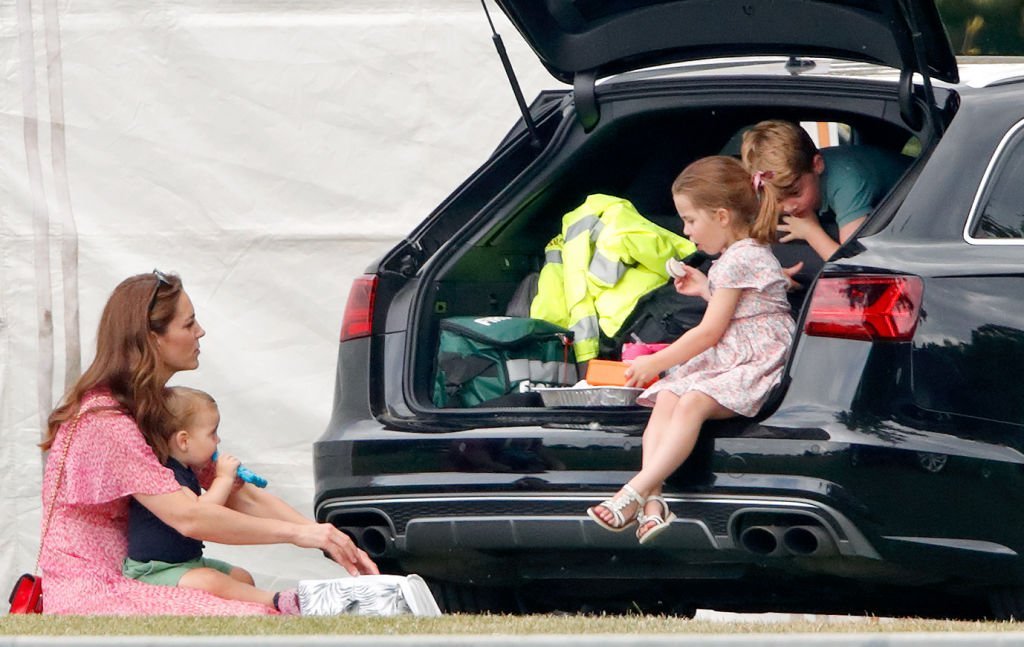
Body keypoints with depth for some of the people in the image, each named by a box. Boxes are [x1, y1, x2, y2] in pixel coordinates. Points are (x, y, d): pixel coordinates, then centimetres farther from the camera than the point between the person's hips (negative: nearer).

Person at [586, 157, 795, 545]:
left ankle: (636, 493, -41)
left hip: (758, 364, -10)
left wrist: (655, 363, -5)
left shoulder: (740, 260, -12)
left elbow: (710, 332, -12)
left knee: (693, 403, -33)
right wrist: (705, 289, 23)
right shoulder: (740, 254, 19)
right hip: (725, 360, 10)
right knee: (666, 397, -12)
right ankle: (652, 500, -29)